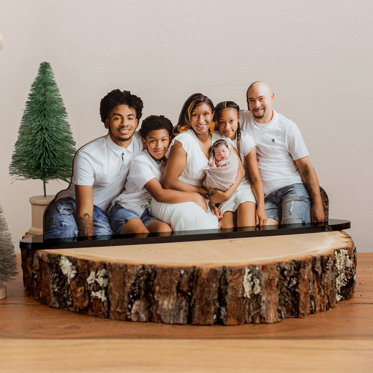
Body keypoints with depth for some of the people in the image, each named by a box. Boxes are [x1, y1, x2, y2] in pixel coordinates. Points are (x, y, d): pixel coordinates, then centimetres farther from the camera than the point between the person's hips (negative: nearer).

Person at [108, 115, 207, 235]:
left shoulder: (166, 161, 10)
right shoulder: (140, 162, -12)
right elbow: (160, 195, -22)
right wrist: (196, 196, -19)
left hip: (146, 214, 6)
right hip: (124, 210, -6)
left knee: (165, 229, -29)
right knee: (142, 234, -38)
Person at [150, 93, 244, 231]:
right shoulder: (183, 141, -15)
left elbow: (239, 170, 5)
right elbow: (169, 182, -14)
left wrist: (227, 194, -13)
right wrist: (205, 192, -10)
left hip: (199, 202, 6)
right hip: (173, 201, -6)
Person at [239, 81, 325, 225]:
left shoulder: (287, 127, 3)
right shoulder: (242, 119, 10)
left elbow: (306, 167, 2)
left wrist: (317, 205, -5)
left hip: (292, 188, -2)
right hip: (265, 196, 2)